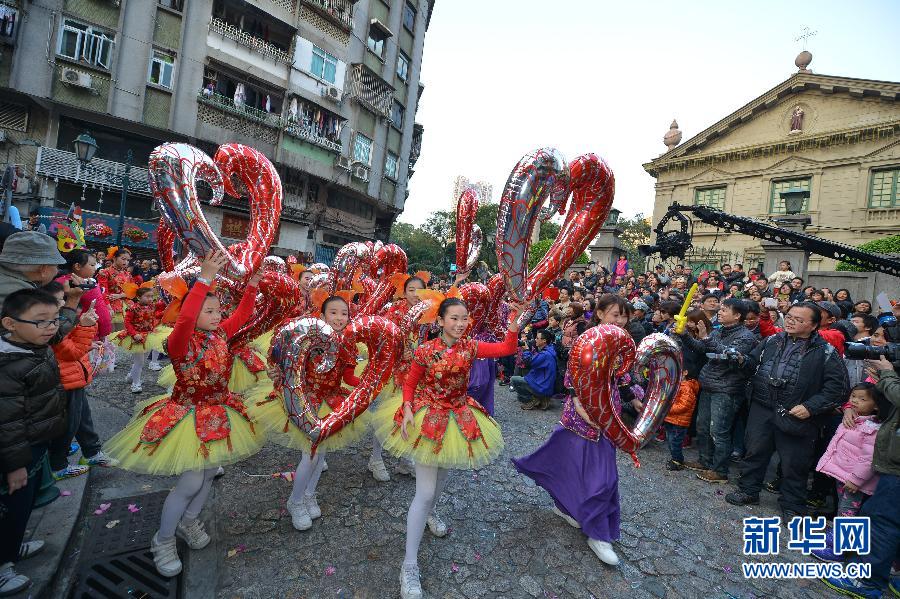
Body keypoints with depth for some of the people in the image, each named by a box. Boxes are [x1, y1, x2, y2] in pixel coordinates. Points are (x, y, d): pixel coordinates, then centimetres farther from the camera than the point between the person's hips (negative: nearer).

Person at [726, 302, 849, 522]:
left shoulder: (825, 353, -5)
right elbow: (752, 363, 15)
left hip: (796, 416, -3)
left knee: (794, 463, 9)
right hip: (762, 409, 3)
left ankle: (792, 507, 29)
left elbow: (838, 387, -8)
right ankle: (748, 490, 31)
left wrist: (810, 407, -15)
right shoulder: (771, 342, 7)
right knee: (754, 451, 13)